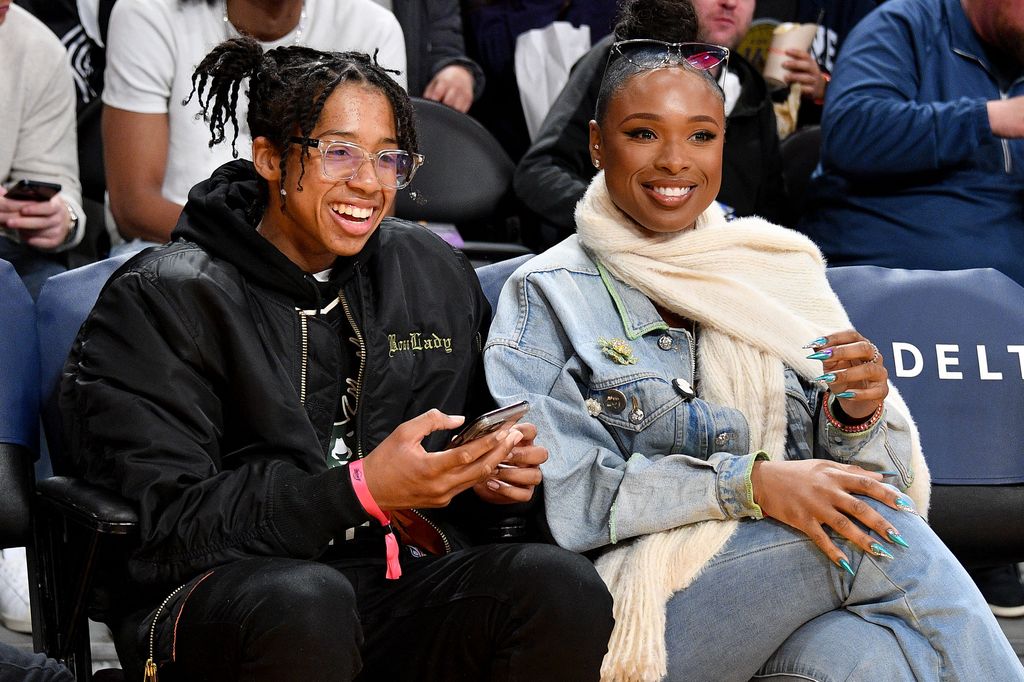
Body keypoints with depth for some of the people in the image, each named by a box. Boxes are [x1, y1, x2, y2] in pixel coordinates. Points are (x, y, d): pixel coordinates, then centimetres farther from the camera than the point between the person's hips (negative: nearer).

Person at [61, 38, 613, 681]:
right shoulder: (165, 300, -3)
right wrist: (361, 490, -21)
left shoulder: (437, 274, 14)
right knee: (302, 600, -39)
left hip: (408, 577, 4)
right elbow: (160, 526, -12)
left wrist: (499, 472, -1)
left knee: (561, 583, -25)